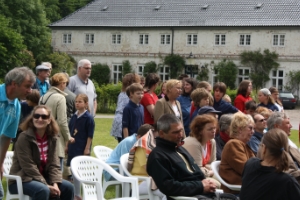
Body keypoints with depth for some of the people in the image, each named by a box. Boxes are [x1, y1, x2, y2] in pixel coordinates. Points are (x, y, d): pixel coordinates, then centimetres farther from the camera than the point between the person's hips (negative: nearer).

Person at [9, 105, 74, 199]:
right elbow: (29, 167, -21)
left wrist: (55, 183, -15)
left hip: (41, 178, 7)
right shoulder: (24, 137, -17)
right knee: (43, 190, -34)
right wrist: (47, 186, -23)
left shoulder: (52, 138, 4)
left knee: (68, 187, -7)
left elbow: (53, 164, 2)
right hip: (21, 180, -7)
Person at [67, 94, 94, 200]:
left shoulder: (88, 118, -9)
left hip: (82, 149, -6)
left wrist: (87, 149, -13)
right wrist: (67, 145, 13)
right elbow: (70, 132, 15)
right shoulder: (74, 116, 9)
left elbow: (90, 135, -10)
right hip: (73, 147, 6)